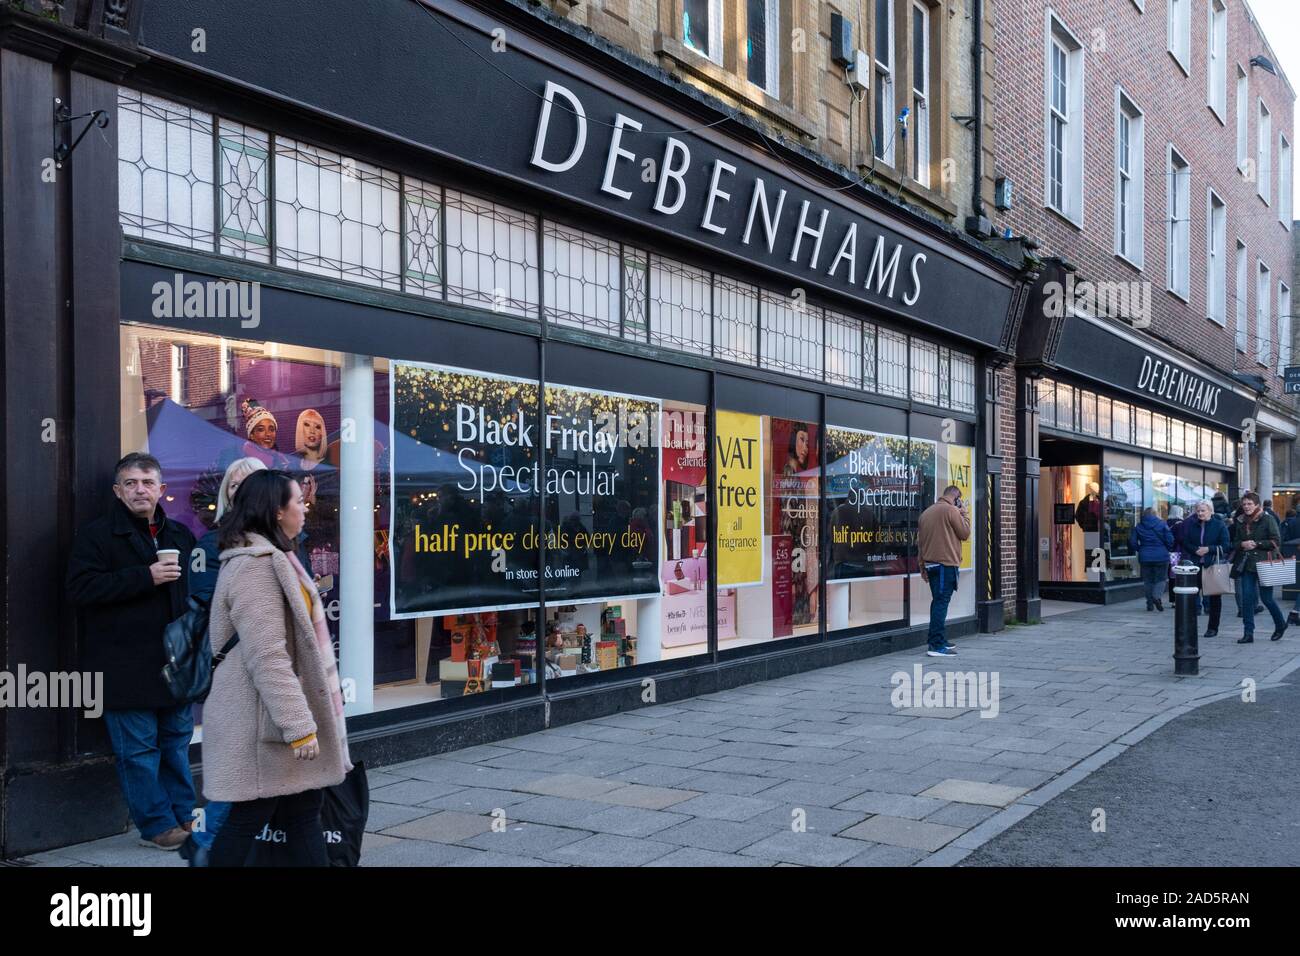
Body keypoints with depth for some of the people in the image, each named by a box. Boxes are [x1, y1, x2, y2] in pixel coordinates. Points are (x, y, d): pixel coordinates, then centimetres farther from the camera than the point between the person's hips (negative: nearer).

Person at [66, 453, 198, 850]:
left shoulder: (180, 535, 14)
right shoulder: (96, 535, -4)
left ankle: (183, 816, 24)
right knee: (138, 749, -1)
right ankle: (157, 826, 9)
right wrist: (147, 576, -21)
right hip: (126, 666, -6)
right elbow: (82, 587, -17)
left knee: (177, 740, 13)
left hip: (174, 663, 6)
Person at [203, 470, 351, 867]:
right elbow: (267, 658, -25)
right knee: (248, 819, 0)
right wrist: (299, 726, -25)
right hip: (265, 724, -10)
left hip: (275, 717, 10)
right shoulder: (255, 567, -19)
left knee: (305, 812, 11)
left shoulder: (269, 558, 15)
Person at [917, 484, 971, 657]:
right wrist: (964, 512, 5)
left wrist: (923, 565, 21)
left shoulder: (926, 512, 16)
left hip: (931, 563, 8)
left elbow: (919, 541, 17)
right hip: (946, 563, -8)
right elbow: (965, 533, -6)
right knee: (941, 603, -10)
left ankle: (940, 641, 20)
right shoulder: (951, 510, -9)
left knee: (938, 602, 15)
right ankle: (937, 646, -13)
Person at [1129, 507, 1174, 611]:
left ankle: (1150, 604, 10)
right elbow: (1169, 540, -8)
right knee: (1161, 579, 6)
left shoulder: (1138, 526, 3)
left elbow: (1132, 542, 1)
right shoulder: (1162, 524, -4)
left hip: (1145, 557, 2)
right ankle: (1156, 596, -20)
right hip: (1161, 556, -2)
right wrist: (1168, 550, 10)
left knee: (1147, 580, 11)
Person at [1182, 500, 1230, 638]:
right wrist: (1196, 550, -11)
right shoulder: (1191, 525, 6)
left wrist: (1208, 549, -18)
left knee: (1214, 597, 6)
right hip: (1196, 564, 3)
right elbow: (1185, 543, 7)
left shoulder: (1220, 525, -4)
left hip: (1214, 565, -3)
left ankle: (1213, 628, 14)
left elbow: (1226, 545, -8)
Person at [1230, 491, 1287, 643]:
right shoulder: (1241, 522, 10)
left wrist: (1257, 544, -15)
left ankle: (1280, 624, 29)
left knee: (1266, 598, 3)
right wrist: (1242, 544, -6)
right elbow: (1235, 543, 15)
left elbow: (1276, 541, -10)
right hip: (1246, 565, 5)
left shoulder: (1268, 519, -6)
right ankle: (1248, 633, 3)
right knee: (1247, 599, -1)